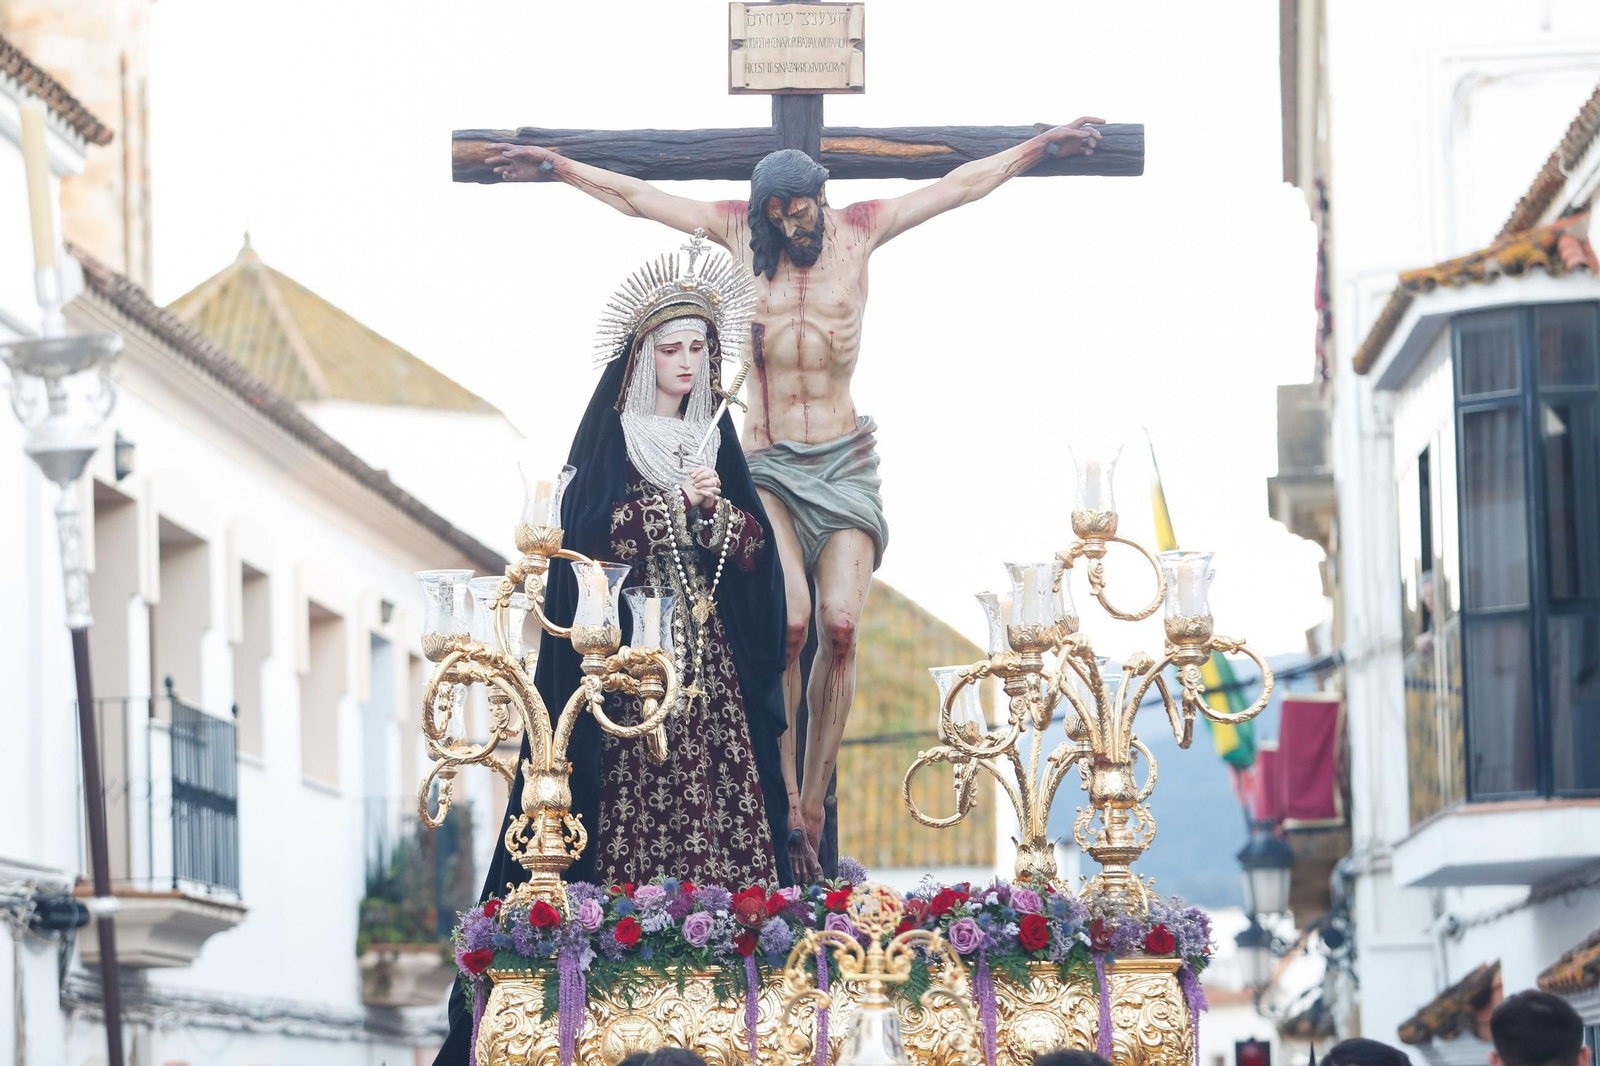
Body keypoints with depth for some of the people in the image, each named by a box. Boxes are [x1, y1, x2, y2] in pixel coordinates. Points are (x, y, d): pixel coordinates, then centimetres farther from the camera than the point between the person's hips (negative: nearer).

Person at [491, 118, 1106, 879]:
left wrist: (1043, 146, 12)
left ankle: (811, 805, -6)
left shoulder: (860, 229, 5)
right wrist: (558, 168, 11)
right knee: (788, 617, -23)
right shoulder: (739, 230, 4)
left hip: (845, 461, 1)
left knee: (839, 625, -16)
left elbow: (966, 184, 11)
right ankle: (780, 801, -14)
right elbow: (633, 197, 11)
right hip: (766, 464, -1)